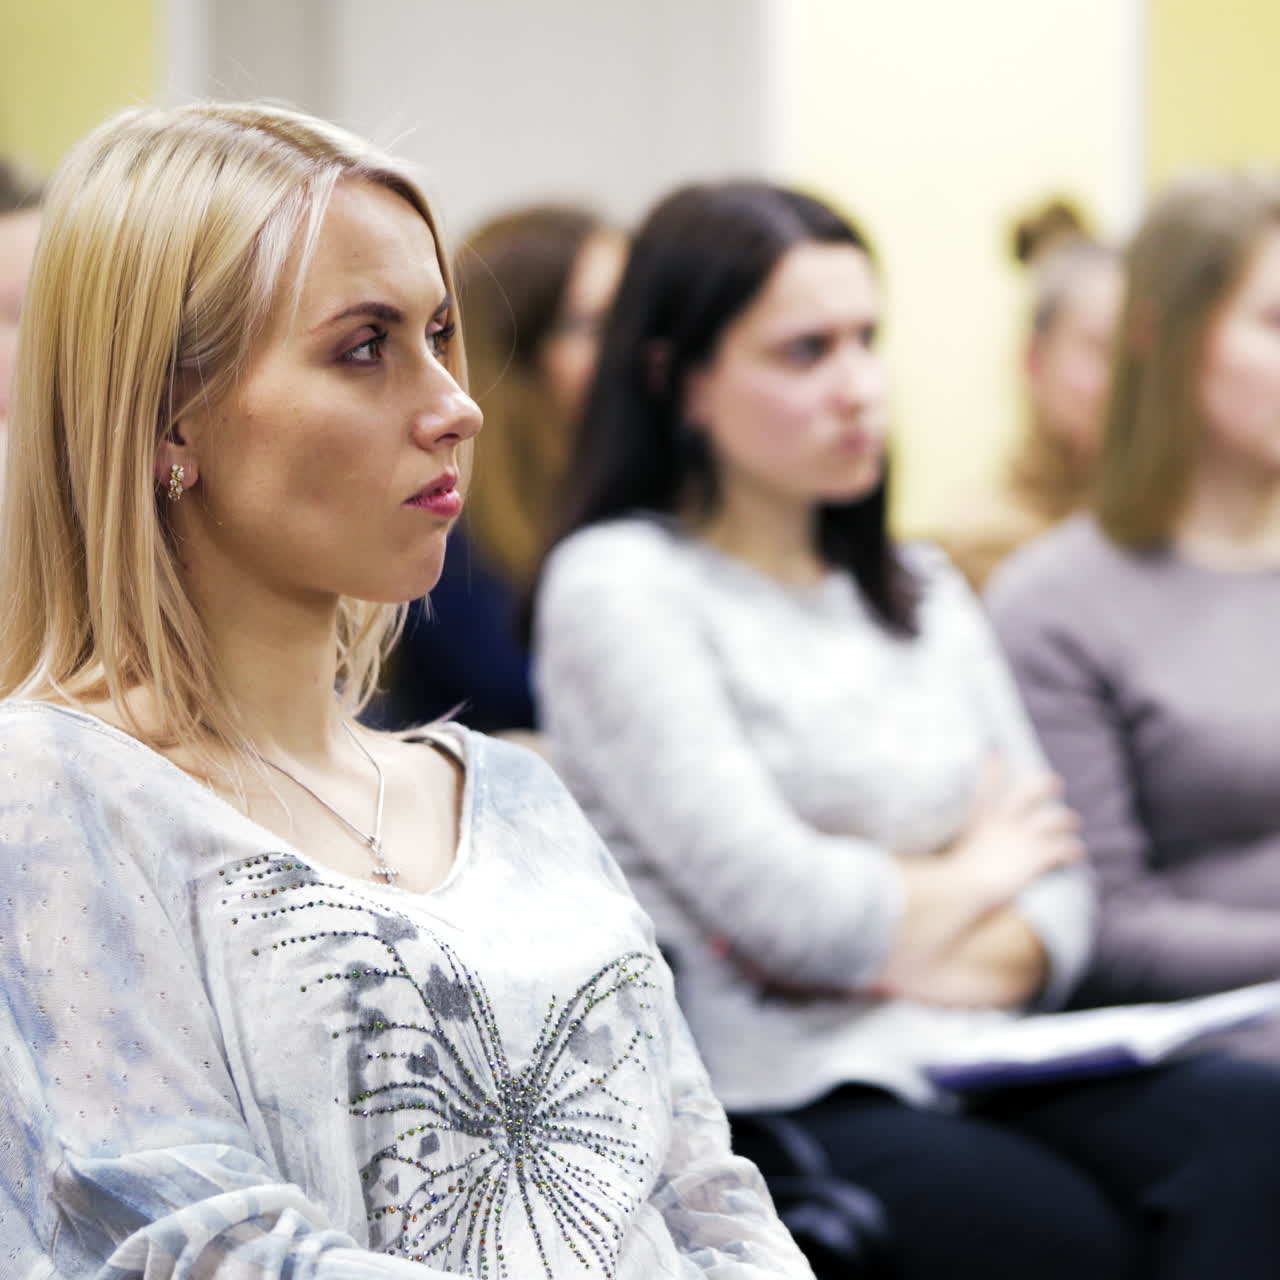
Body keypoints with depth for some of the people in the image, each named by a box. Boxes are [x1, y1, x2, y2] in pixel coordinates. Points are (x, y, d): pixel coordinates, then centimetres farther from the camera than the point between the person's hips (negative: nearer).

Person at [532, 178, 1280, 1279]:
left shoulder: (921, 590, 21)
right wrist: (971, 878, 9)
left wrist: (905, 959, -6)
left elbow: (1060, 905, 16)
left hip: (974, 1066, 6)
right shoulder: (618, 587, 0)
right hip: (769, 1096, -6)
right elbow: (780, 903, -11)